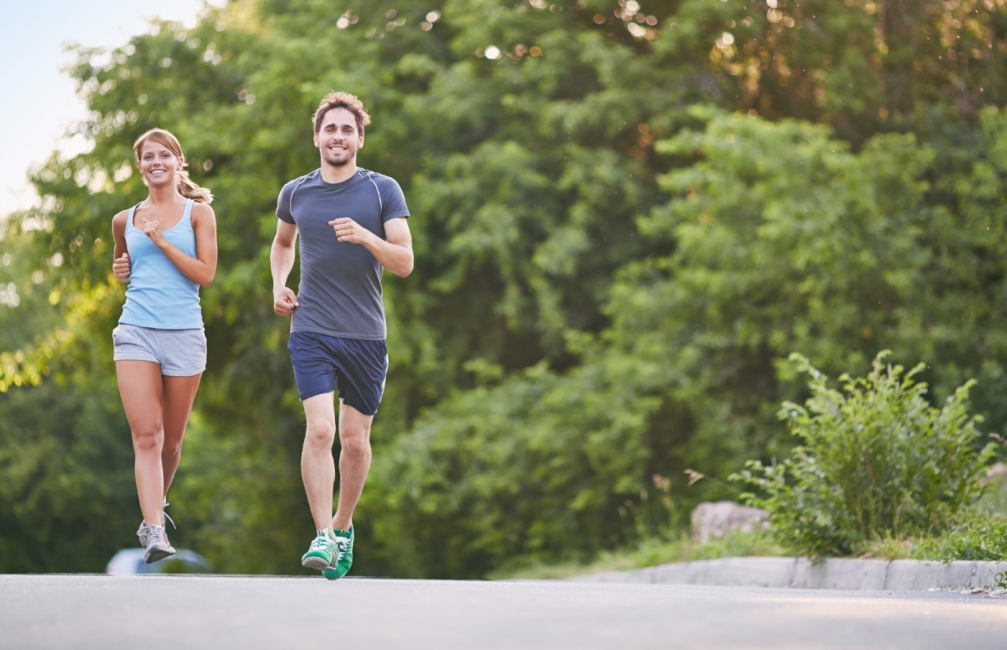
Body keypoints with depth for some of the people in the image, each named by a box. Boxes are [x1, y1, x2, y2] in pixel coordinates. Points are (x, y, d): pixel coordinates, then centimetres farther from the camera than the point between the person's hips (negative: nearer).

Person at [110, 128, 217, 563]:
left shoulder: (198, 213, 4)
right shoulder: (125, 221, 12)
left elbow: (205, 273, -6)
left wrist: (161, 240, -11)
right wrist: (119, 269, 8)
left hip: (183, 333, -1)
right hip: (136, 331, 1)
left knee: (171, 438, 11)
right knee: (145, 435, -13)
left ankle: (157, 502, 38)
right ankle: (154, 530, -20)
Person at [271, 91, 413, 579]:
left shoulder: (383, 191, 1)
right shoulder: (295, 193, 7)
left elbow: (404, 263, -5)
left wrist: (365, 236, -21)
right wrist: (279, 284, 10)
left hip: (366, 334, 0)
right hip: (311, 331, 0)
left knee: (355, 439, 6)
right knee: (320, 430, -16)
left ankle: (344, 527, 26)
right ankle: (322, 535, -14)